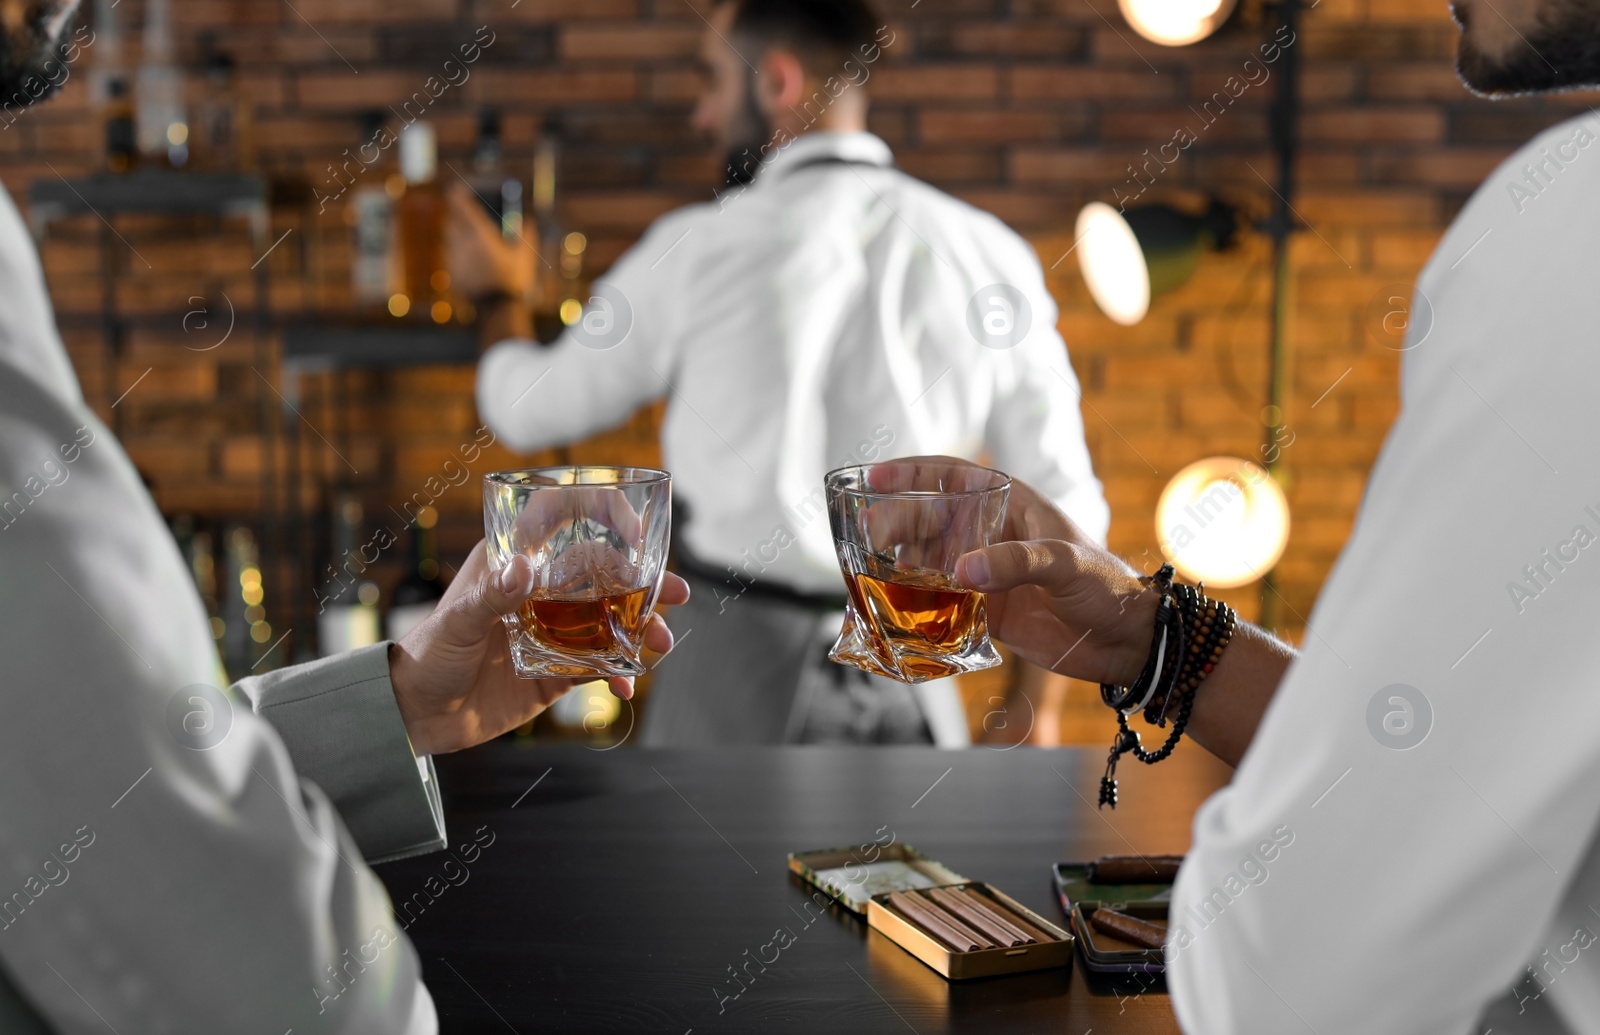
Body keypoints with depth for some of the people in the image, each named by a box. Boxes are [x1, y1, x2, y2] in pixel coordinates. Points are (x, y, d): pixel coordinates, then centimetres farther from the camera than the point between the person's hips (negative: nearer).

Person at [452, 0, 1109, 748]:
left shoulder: (697, 254, -7)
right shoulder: (988, 256, 0)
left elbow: (532, 409, 8)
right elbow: (1062, 507, 2)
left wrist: (498, 298, 29)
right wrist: (1031, 713, 13)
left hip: (735, 667, -2)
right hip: (909, 686, 2)